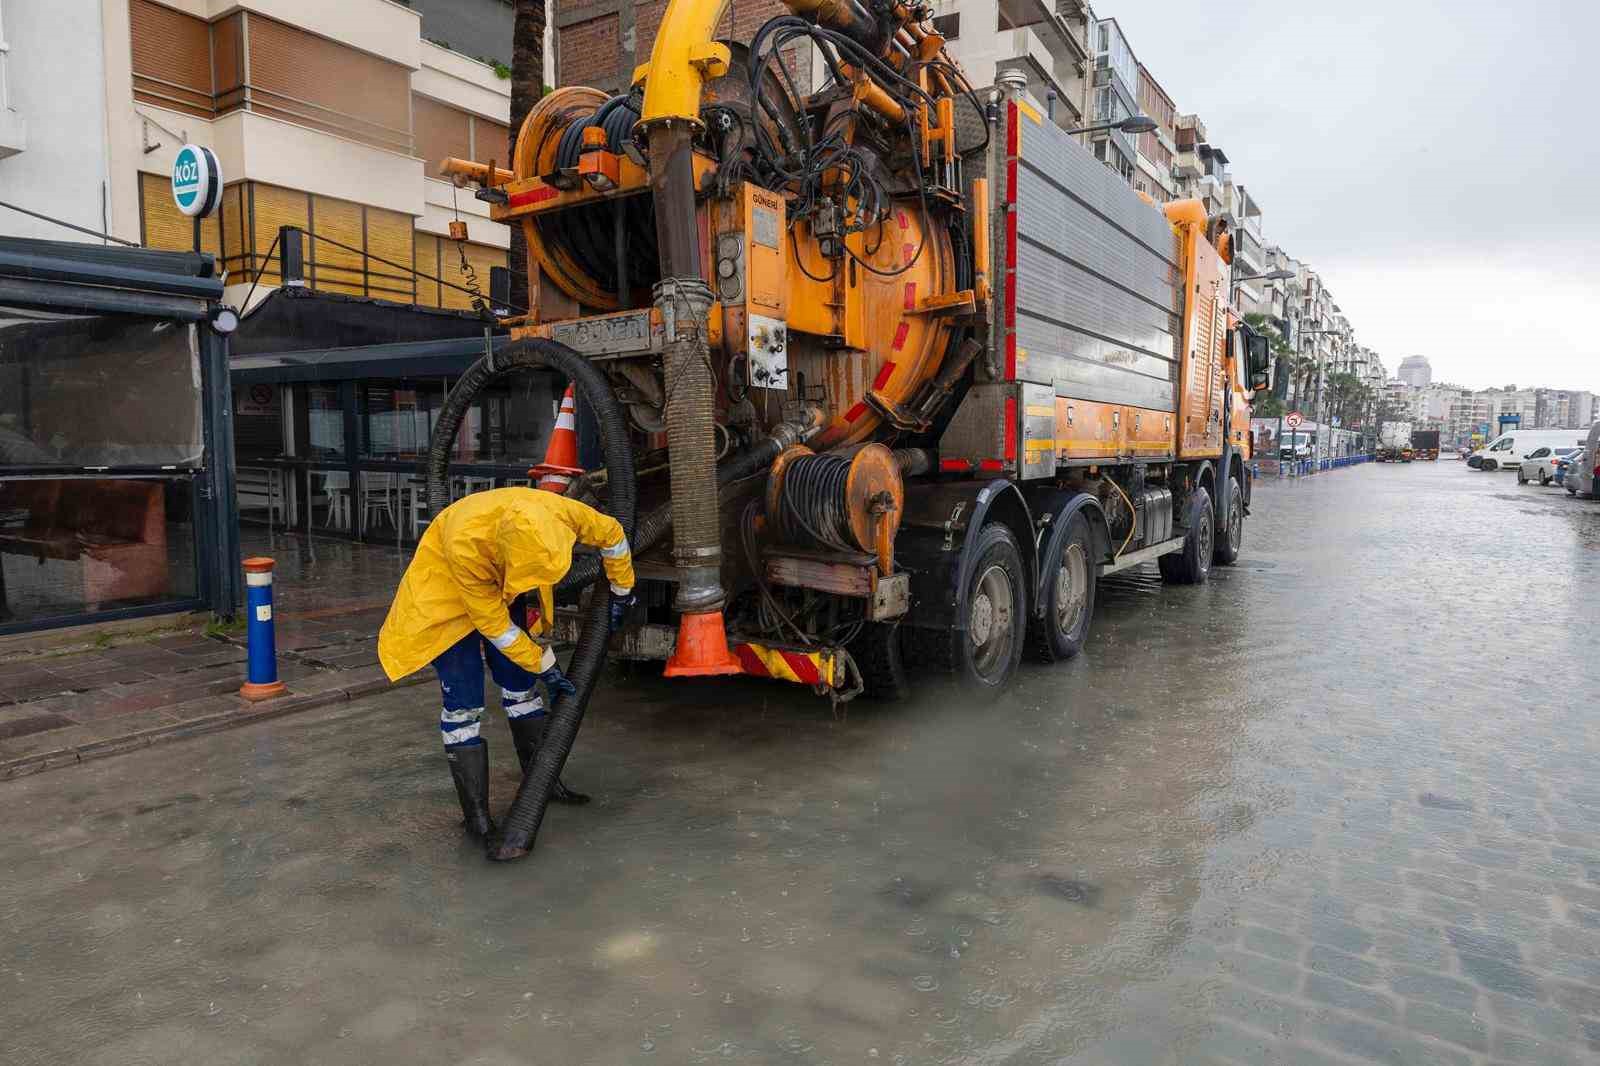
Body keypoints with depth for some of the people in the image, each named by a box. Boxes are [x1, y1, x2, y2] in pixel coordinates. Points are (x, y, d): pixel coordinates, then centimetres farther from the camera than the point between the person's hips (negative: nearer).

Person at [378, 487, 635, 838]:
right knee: (463, 705, -10)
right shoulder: (465, 545, -42)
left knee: (521, 687, 9)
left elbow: (611, 533, -10)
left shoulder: (557, 512, -33)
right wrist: (544, 666, -20)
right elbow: (493, 624, -28)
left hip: (502, 590, 5)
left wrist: (621, 593, 0)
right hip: (447, 594, -5)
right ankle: (476, 815, -1)